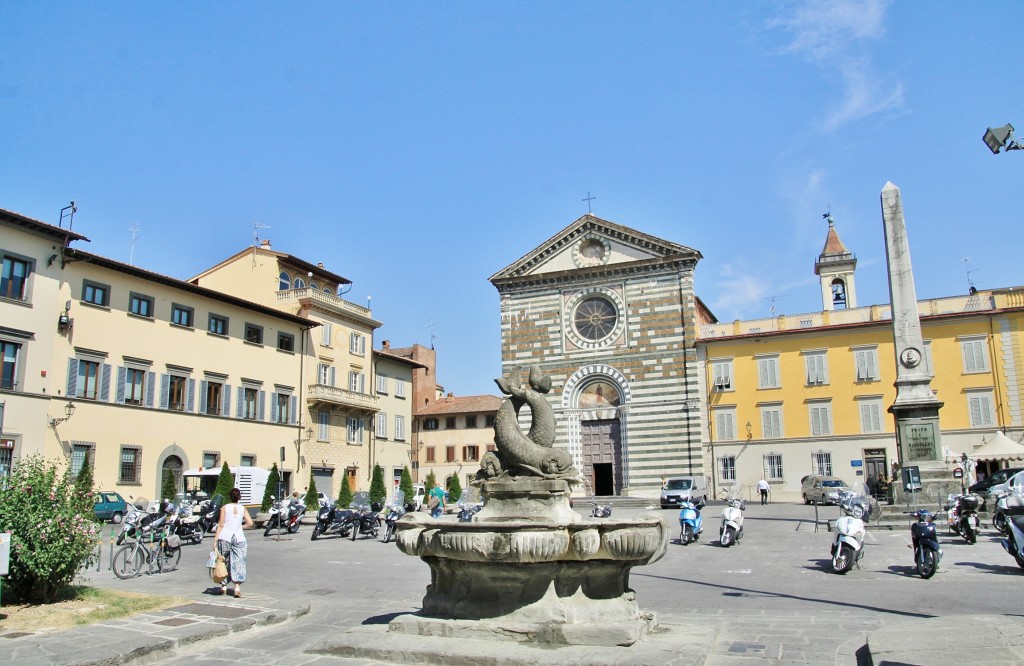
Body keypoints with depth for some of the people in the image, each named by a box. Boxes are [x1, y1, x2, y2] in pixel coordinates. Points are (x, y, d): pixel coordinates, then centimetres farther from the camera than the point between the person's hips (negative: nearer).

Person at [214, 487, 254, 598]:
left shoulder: (225, 508, 1)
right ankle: (237, 587, -9)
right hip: (238, 538, 1)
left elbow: (221, 525, -3)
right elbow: (250, 523, 0)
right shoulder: (242, 509, 6)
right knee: (238, 562, 1)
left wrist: (215, 539, -2)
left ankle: (224, 586, 18)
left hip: (225, 537, 0)